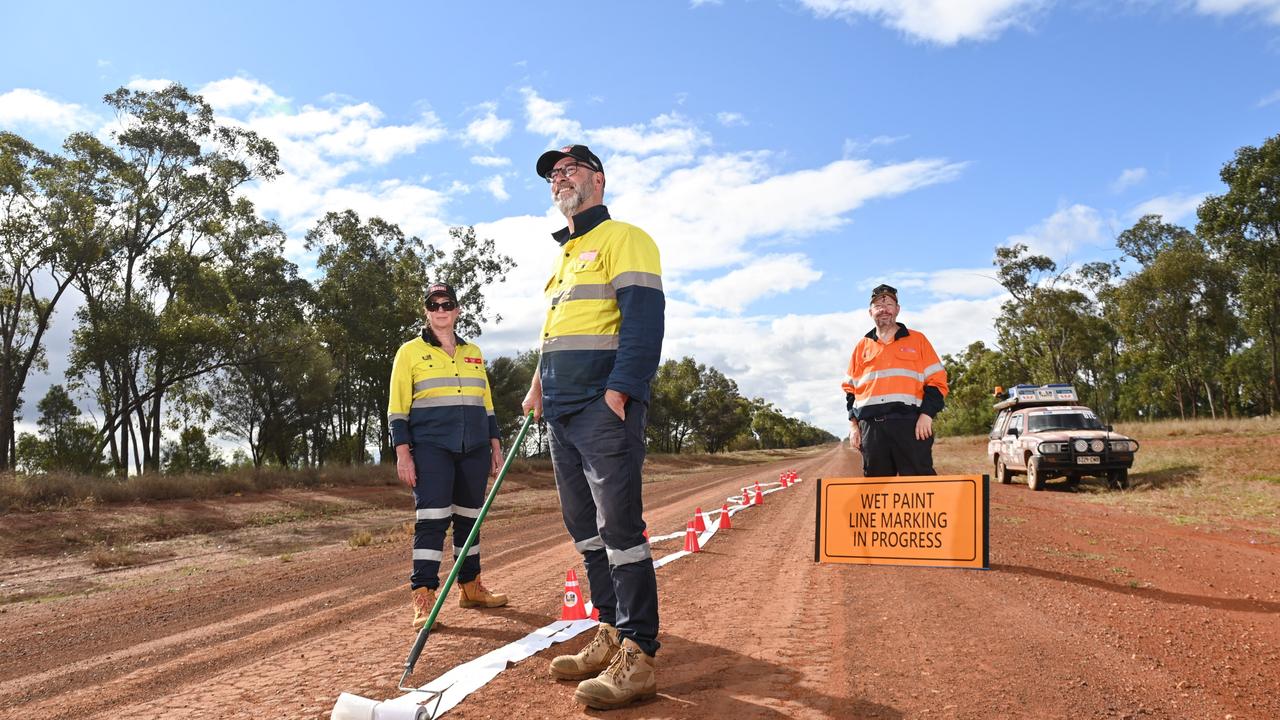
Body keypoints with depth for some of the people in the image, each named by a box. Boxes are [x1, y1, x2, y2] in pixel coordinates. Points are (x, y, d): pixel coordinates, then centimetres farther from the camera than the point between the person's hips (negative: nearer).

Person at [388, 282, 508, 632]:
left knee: (469, 517, 10)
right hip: (431, 447, -4)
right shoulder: (410, 351, 4)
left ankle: (471, 588, 22)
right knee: (432, 518, -11)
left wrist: (495, 445, 14)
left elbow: (486, 403, 19)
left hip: (474, 448, 5)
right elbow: (398, 407, -1)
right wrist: (403, 452, -9)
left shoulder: (473, 353, 17)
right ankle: (423, 598, -8)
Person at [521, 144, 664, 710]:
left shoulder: (623, 239, -3)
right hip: (562, 412, 9)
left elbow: (644, 319, -15)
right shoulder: (565, 256, 25)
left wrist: (619, 390, -22)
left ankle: (637, 657, -4)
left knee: (619, 528, -10)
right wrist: (539, 387, 16)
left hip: (604, 408, -9)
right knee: (585, 528, 11)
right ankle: (610, 635, 21)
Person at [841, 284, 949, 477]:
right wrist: (853, 424, 9)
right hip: (871, 427, 3)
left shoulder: (917, 340, 10)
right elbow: (850, 388, 19)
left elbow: (937, 380, 5)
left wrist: (927, 414, -8)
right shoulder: (862, 346, 18)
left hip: (910, 425, -3)